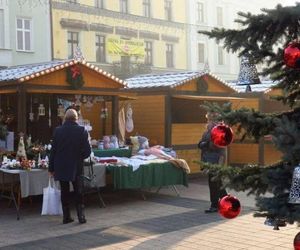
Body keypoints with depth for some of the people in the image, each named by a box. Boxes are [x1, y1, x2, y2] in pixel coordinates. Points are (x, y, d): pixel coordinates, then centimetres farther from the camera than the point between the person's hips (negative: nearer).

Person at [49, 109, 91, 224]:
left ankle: (66, 216, 13)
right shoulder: (82, 131, -10)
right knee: (78, 193, 10)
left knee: (65, 192, 11)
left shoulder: (58, 130, -6)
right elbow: (87, 151, -10)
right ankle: (81, 215, 5)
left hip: (61, 167, 1)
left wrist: (51, 168, 4)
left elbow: (53, 150, -2)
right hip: (76, 167, -1)